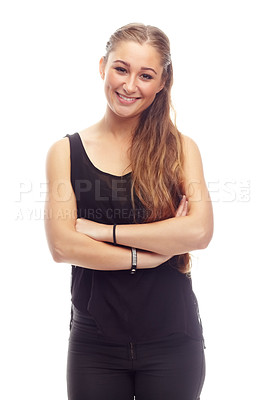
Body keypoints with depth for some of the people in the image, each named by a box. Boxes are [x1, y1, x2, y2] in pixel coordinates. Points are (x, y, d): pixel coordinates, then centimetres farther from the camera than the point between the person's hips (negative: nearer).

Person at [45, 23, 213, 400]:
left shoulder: (180, 148, 1)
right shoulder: (66, 152, 1)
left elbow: (200, 230, -14)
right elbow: (62, 245, -9)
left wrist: (103, 230, -13)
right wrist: (147, 256, -13)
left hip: (172, 340, 0)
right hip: (95, 343, 0)